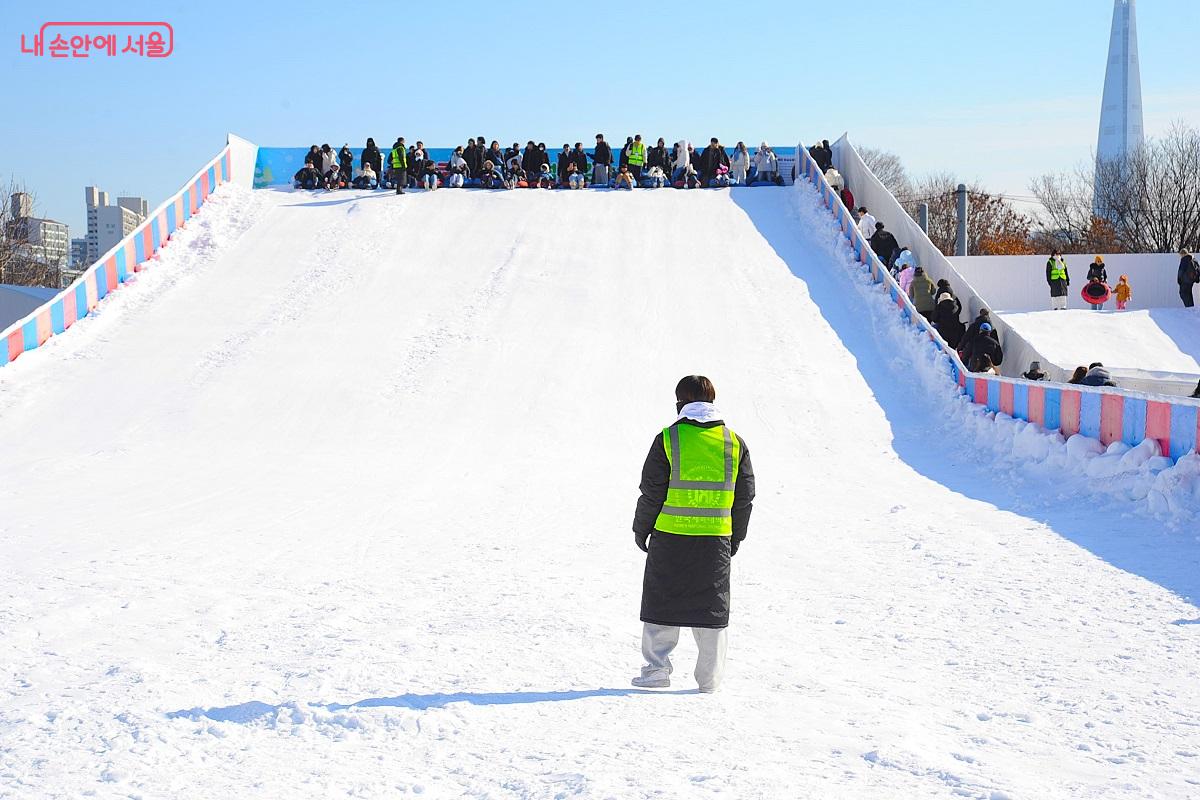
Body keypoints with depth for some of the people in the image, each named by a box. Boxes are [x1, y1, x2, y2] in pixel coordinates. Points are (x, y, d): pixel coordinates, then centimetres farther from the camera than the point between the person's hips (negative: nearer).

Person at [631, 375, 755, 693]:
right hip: (716, 540, 3)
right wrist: (736, 536, 19)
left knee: (662, 604, 9)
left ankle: (657, 670, 9)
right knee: (711, 607, 11)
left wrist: (641, 530, 7)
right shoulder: (734, 442, 4)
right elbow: (745, 497, 8)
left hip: (670, 538, -2)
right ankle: (710, 678, 13)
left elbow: (651, 492, -5)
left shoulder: (668, 439, -6)